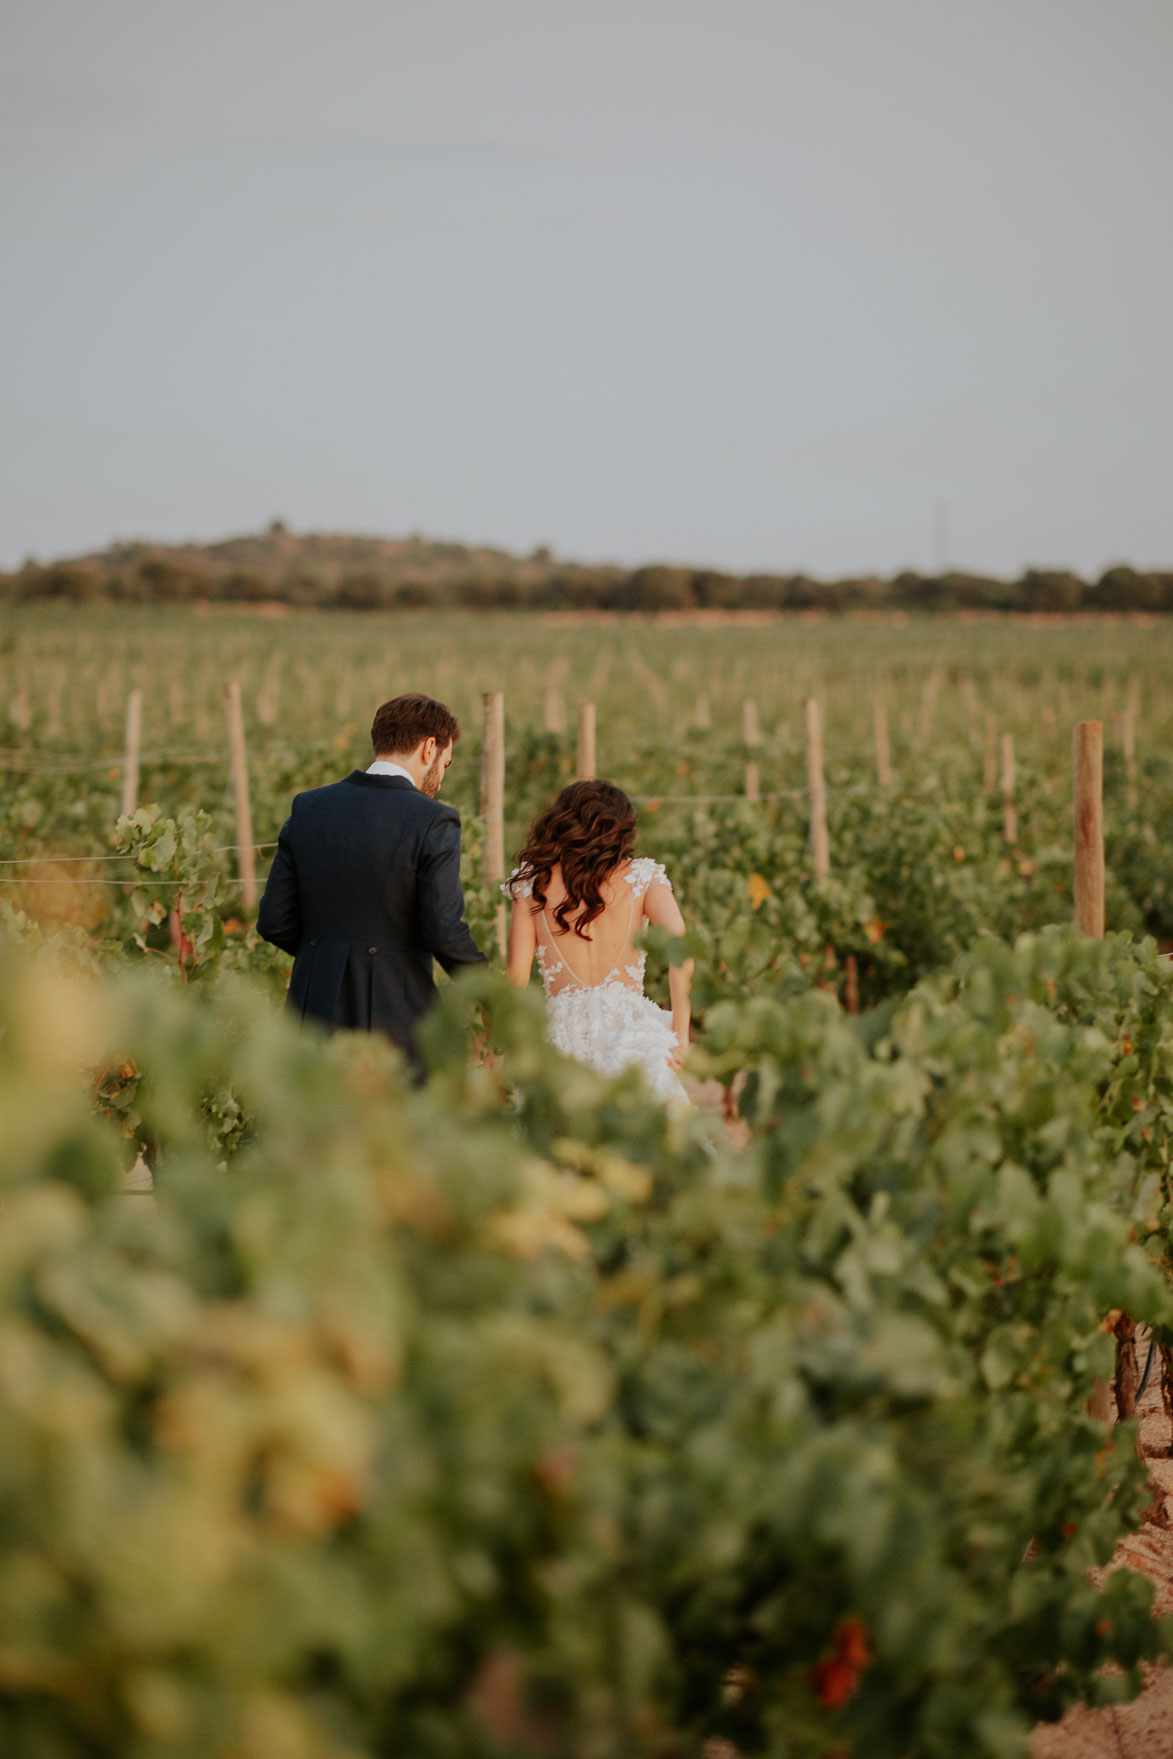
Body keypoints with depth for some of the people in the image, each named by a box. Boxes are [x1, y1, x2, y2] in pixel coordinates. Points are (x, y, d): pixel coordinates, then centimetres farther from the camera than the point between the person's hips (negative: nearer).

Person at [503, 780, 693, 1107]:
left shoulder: (532, 882, 9)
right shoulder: (642, 876, 7)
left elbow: (517, 975, 5)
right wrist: (680, 1034, -6)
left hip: (562, 1033, 1)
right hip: (629, 1021, -1)